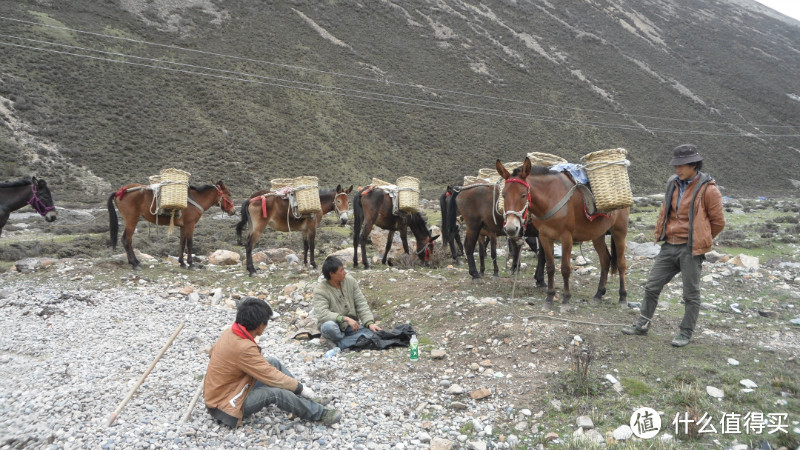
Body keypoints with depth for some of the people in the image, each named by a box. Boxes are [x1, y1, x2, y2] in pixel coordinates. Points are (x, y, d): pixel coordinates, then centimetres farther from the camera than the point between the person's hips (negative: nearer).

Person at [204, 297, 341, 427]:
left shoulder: (230, 333, -5)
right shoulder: (244, 349, -31)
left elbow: (213, 351, 16)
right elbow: (272, 377, -24)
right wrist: (300, 388, -11)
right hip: (225, 405, -9)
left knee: (273, 363, 3)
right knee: (276, 393, -26)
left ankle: (304, 399, 7)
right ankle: (319, 414, -9)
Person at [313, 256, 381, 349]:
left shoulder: (350, 281, -2)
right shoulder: (320, 290, -16)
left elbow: (361, 304, -2)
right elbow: (322, 314, -28)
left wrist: (370, 323, -15)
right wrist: (346, 319, -35)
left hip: (351, 325, 5)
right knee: (329, 326, -39)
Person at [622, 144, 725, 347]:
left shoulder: (707, 189, -10)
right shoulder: (673, 184, 9)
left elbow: (718, 222, -4)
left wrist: (699, 241, 5)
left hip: (690, 249, -6)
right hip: (669, 246, 6)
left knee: (691, 293, 6)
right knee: (652, 286, 10)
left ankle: (686, 332, 20)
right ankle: (643, 325, 23)